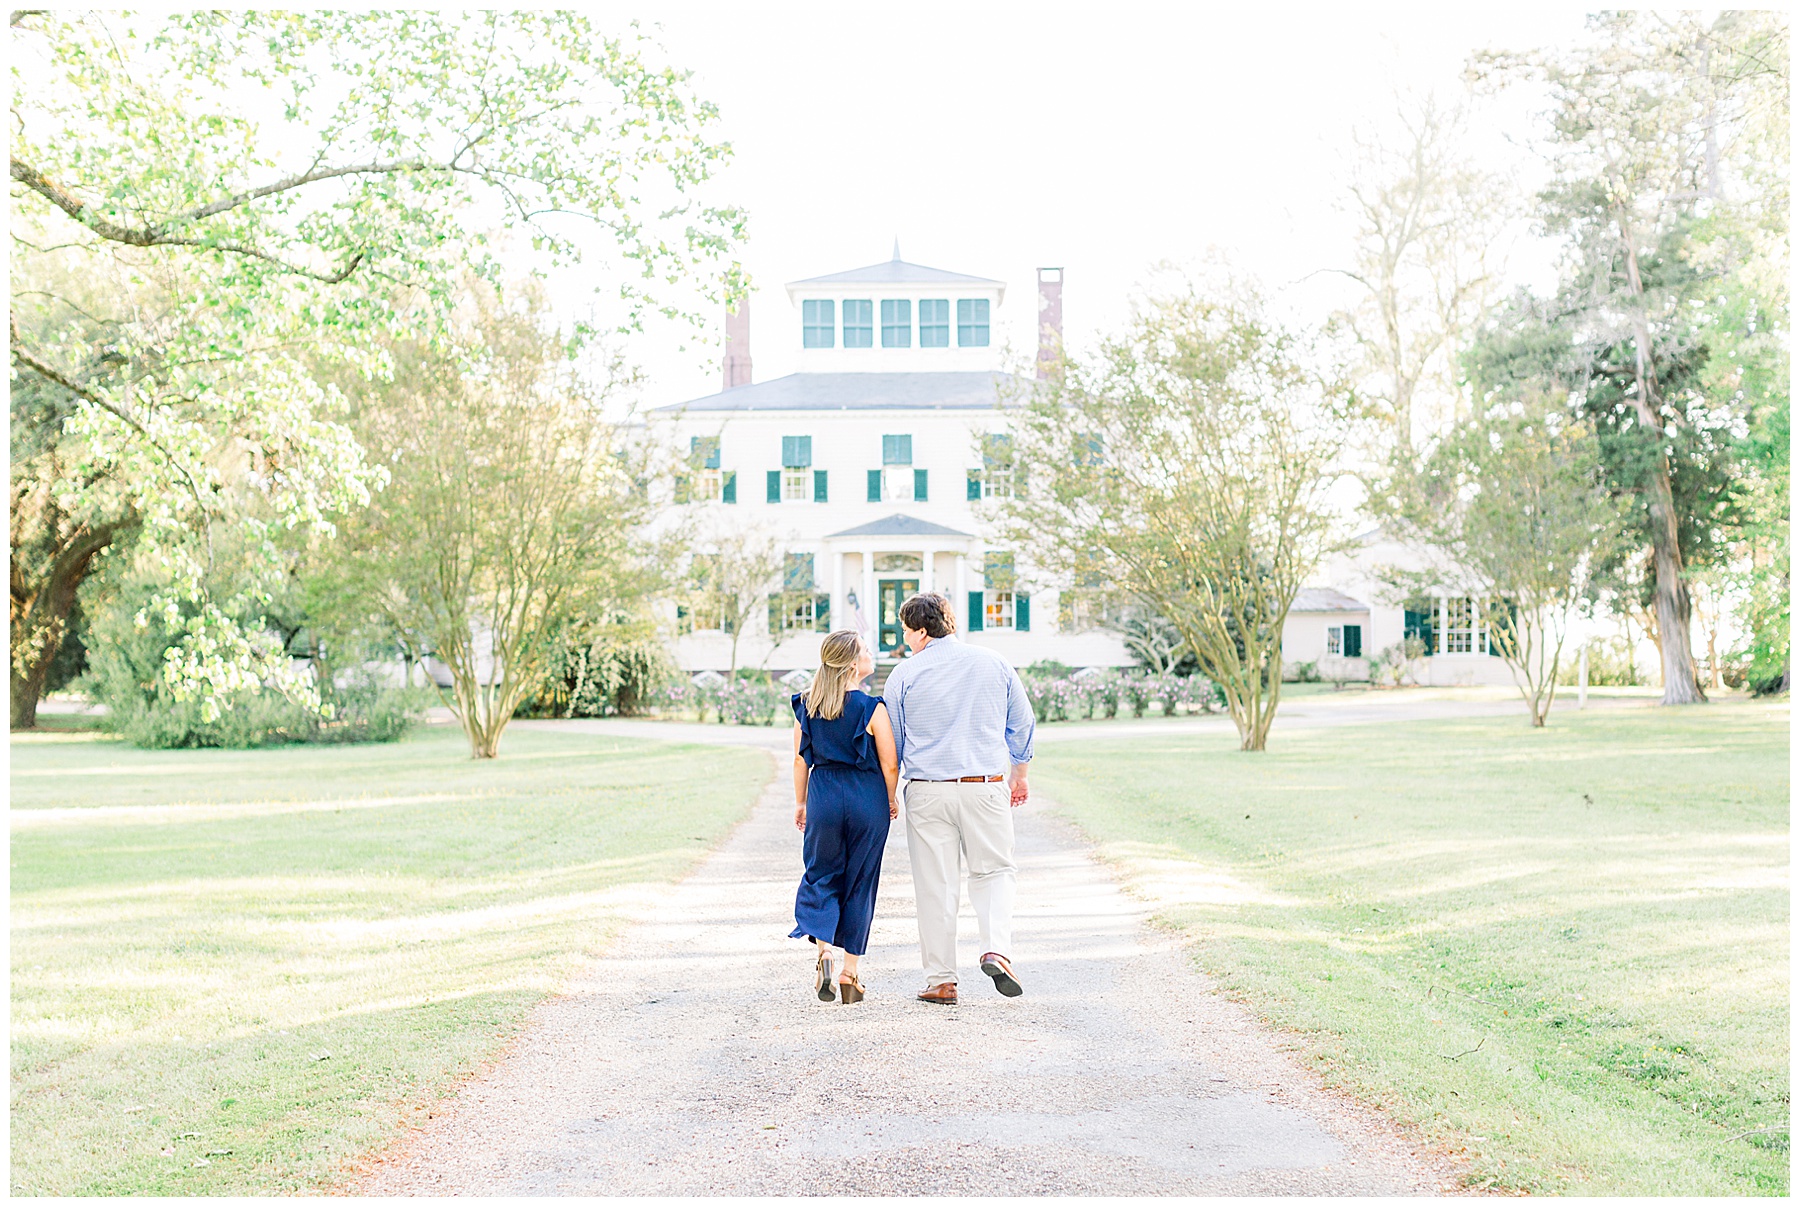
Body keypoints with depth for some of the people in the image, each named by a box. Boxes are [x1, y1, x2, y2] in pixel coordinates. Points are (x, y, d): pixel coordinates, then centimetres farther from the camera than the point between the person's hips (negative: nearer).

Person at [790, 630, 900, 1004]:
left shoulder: (806, 706, 0)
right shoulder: (872, 708, -12)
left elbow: (801, 760, 5)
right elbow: (890, 765, -9)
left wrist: (800, 803, 16)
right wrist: (891, 800, 8)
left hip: (823, 797, 2)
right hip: (867, 800, -2)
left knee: (821, 876, 14)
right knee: (859, 884, 8)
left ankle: (825, 947, -10)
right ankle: (849, 974, 13)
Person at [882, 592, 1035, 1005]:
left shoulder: (905, 673, -1)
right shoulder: (994, 664, 6)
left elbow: (890, 740, 4)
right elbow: (1022, 724, 13)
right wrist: (1019, 776, 27)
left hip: (927, 791, -1)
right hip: (986, 786, 1)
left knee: (935, 884, 5)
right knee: (993, 870, 16)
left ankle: (941, 981, 9)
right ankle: (996, 948, -6)